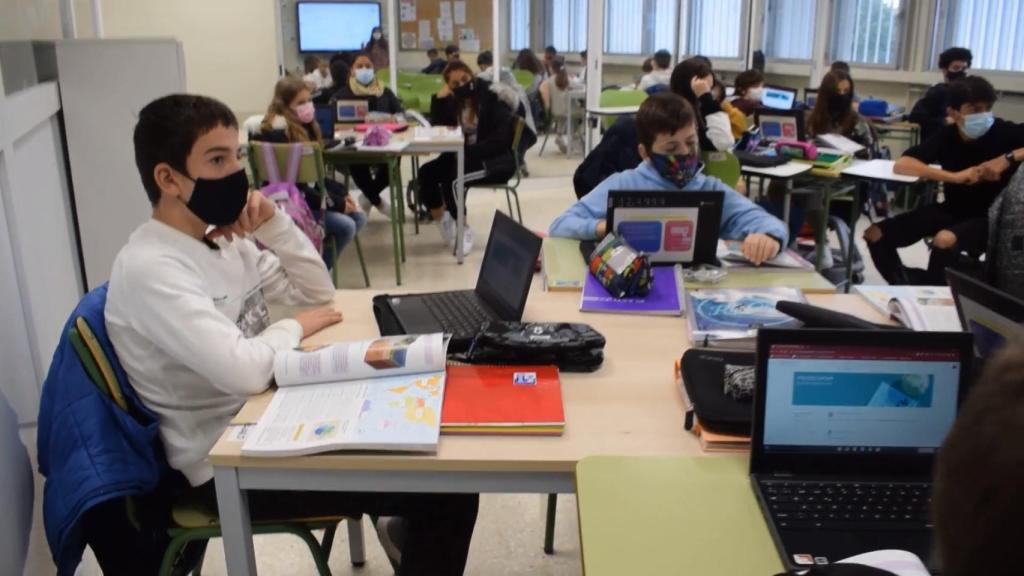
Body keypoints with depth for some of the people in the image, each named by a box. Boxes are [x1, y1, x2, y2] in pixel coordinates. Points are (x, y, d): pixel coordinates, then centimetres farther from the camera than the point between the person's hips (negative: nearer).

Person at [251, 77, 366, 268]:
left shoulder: (305, 128, 10)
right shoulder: (276, 136, -18)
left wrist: (341, 193, -3)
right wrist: (336, 203, -20)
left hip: (309, 198, 9)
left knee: (359, 218, -2)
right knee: (346, 226, -20)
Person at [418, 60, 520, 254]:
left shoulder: (492, 96, -11)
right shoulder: (455, 101, 9)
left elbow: (502, 137, -19)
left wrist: (470, 153, -27)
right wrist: (439, 98, -7)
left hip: (496, 159, -7)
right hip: (464, 156, 7)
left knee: (451, 178, -28)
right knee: (426, 173, -12)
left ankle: (464, 230, -10)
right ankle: (443, 223, 0)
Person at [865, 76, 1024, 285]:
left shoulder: (1005, 132, -17)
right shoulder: (947, 135, -8)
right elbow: (901, 165, -18)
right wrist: (955, 176, -28)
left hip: (990, 217, -5)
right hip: (952, 209, 5)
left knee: (945, 240, -38)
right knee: (876, 235, -5)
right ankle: (908, 287, 13)